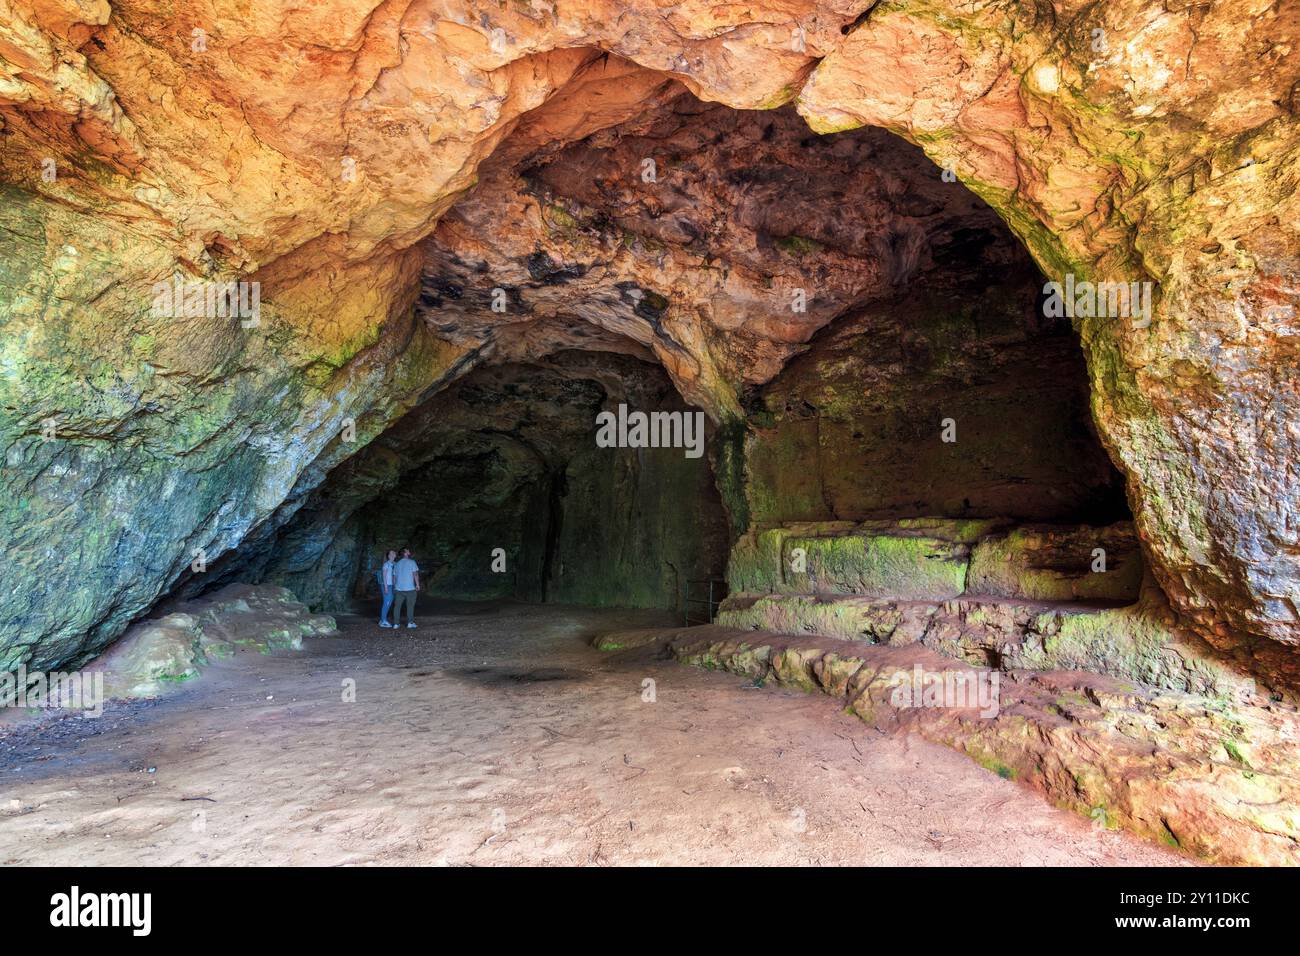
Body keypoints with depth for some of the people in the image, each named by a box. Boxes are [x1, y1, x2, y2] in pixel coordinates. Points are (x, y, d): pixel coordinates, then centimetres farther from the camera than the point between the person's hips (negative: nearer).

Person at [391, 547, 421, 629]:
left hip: (399, 588, 4)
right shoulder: (412, 562, -4)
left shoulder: (397, 564, 13)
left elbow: (394, 577, 16)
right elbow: (415, 574, -12)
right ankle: (410, 622, 4)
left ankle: (396, 623, 7)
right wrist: (417, 584, -9)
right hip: (410, 588, -4)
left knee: (398, 606, 8)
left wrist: (395, 586, 25)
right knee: (410, 605, 4)